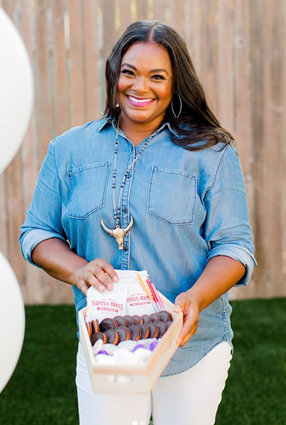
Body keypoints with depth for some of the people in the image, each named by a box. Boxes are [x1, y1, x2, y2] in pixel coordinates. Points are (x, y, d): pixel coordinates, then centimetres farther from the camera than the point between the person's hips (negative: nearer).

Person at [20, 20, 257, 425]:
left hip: (194, 350, 0)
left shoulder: (210, 153, -2)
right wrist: (78, 269, -14)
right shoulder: (69, 150, 4)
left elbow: (234, 245, -5)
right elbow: (37, 233, 7)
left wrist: (196, 297, -24)